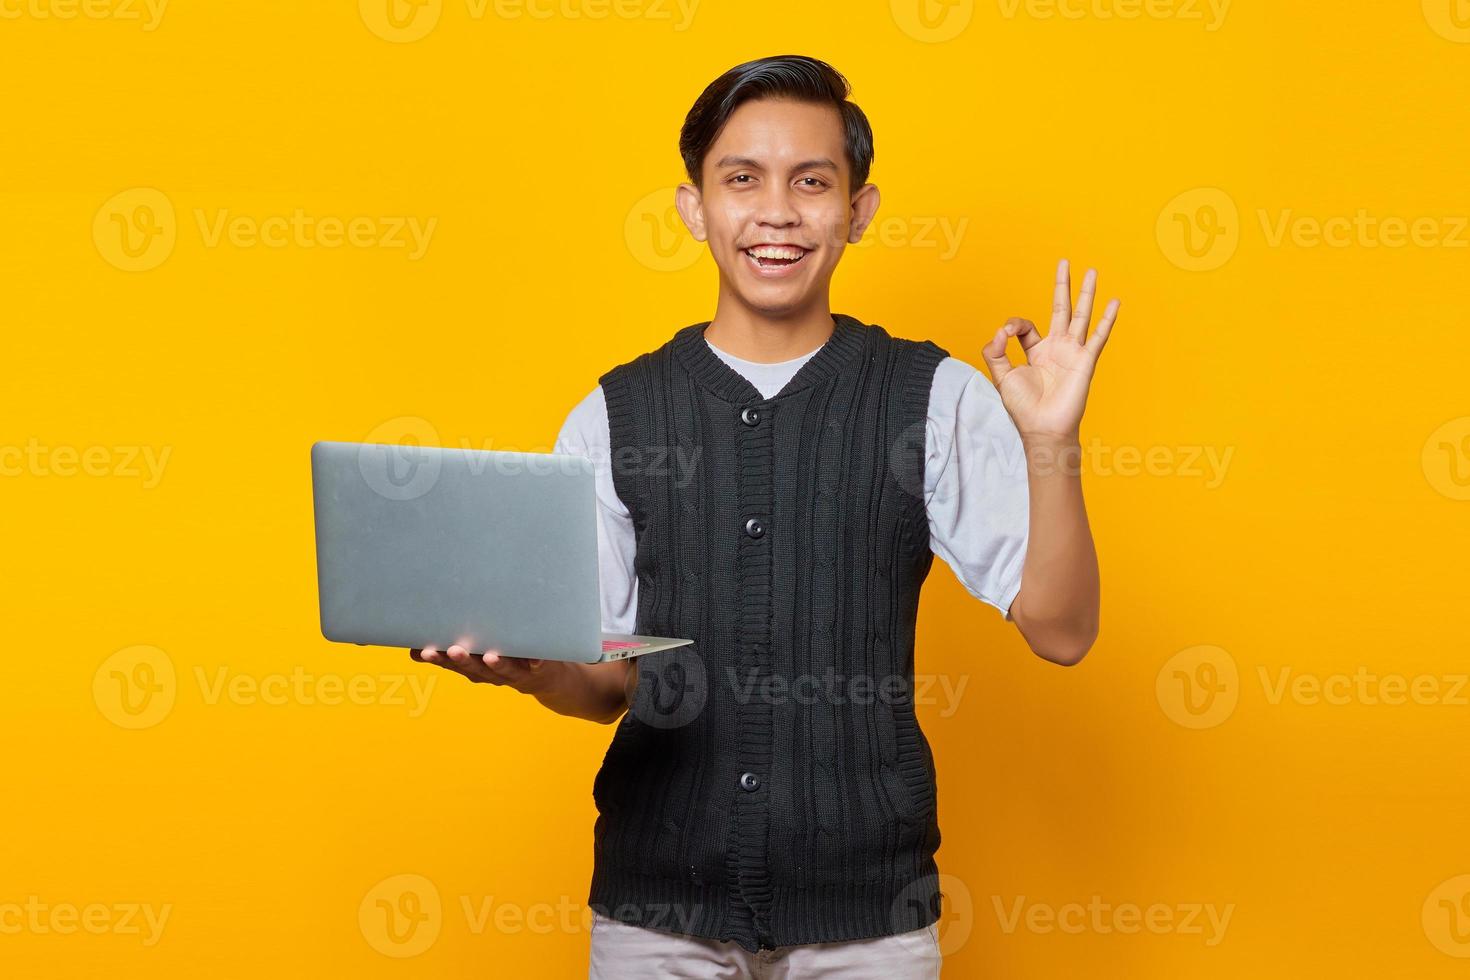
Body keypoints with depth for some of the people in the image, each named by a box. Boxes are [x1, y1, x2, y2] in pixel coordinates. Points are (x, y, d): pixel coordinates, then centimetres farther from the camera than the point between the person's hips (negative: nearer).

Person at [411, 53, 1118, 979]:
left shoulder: (937, 399, -2)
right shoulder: (612, 418, 3)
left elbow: (1059, 629, -5)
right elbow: (605, 681, 5)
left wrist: (1052, 442, -19)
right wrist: (524, 665, -16)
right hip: (656, 903, 2)